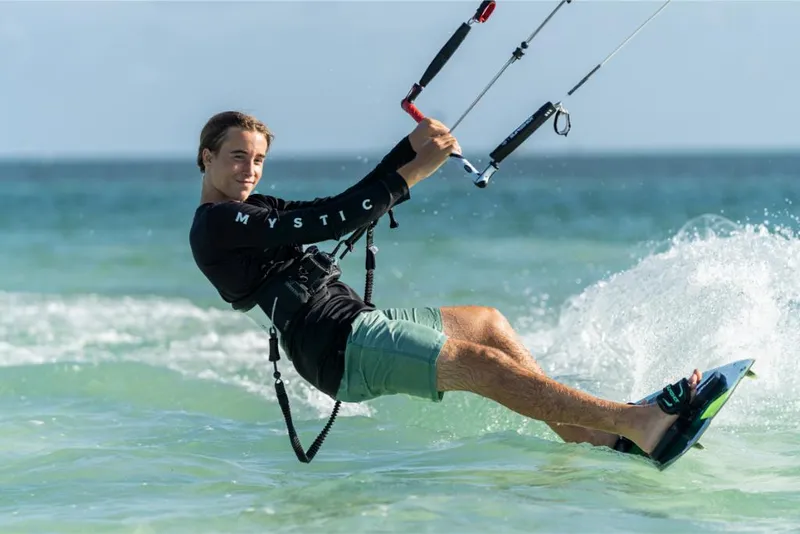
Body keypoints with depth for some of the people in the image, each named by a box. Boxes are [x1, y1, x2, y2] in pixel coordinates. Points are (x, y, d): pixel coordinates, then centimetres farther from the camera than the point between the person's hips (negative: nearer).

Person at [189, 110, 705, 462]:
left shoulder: (253, 210, 20)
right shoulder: (217, 225, -12)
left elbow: (347, 206, 16)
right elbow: (332, 219, -20)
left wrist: (411, 147, 3)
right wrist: (416, 170, -17)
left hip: (358, 321, 11)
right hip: (343, 349, -11)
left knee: (489, 323, 17)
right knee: (482, 363, -20)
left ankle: (592, 435, 14)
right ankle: (637, 422, -23)